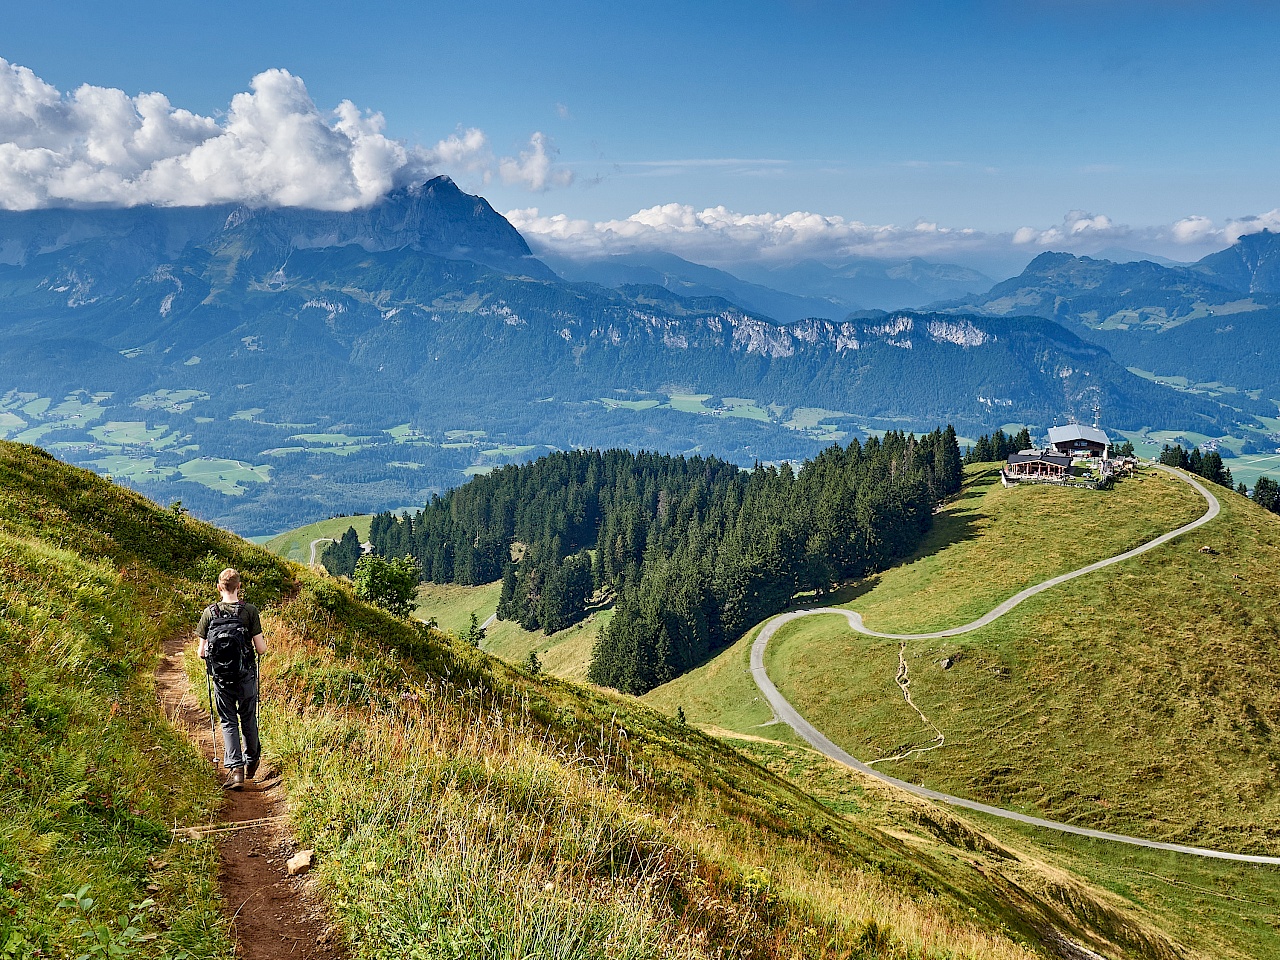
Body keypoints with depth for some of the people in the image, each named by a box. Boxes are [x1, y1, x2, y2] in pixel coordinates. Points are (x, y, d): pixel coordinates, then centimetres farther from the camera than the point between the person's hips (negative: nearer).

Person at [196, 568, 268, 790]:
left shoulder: (209, 613, -6)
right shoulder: (250, 611, -11)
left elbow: (201, 652, -3)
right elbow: (261, 649, -11)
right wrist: (263, 644, 12)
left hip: (221, 678, 1)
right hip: (246, 676, 0)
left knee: (229, 723, 9)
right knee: (248, 720, 17)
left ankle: (235, 769, -2)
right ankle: (251, 761, 35)